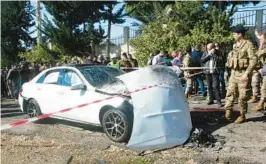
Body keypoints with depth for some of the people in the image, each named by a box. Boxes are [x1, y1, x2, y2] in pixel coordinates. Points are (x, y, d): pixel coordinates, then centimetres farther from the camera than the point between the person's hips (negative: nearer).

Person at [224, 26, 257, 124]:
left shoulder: (248, 44, -11)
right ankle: (228, 112, 8)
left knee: (242, 96, 1)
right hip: (233, 73, 7)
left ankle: (242, 116, 13)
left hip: (242, 73, -7)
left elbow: (254, 60, -17)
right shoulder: (235, 45, 11)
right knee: (230, 93, 2)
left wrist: (247, 73, -23)